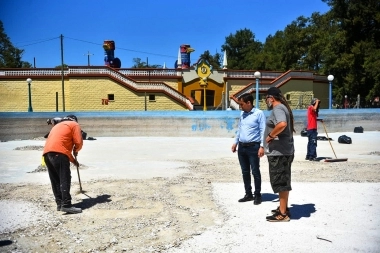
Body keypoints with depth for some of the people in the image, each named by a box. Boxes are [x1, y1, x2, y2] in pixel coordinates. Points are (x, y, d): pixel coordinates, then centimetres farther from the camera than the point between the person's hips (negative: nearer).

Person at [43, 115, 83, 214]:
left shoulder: (58, 125, 36)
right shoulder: (75, 125, 13)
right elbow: (79, 142, 0)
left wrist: (73, 160, 37)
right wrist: (76, 151, 22)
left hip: (47, 153, 8)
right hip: (58, 152, -8)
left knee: (55, 180, 11)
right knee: (65, 179, -9)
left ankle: (59, 203, 14)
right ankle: (66, 205, -13)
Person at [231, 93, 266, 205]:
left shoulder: (259, 113, -9)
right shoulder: (242, 114, 13)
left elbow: (263, 130, -11)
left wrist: (262, 146, -17)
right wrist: (235, 142, 17)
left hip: (253, 146, -7)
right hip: (242, 146, 7)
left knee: (255, 172, 1)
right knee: (245, 172, 12)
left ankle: (257, 195, 13)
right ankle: (248, 194, 23)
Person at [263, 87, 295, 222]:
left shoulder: (277, 109, -16)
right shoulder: (282, 108, 16)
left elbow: (282, 124, -35)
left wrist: (270, 136, -22)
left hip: (279, 152, -11)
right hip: (284, 151, 11)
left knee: (280, 182, -4)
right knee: (283, 181, 17)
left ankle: (283, 214, 4)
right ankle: (283, 208, 29)